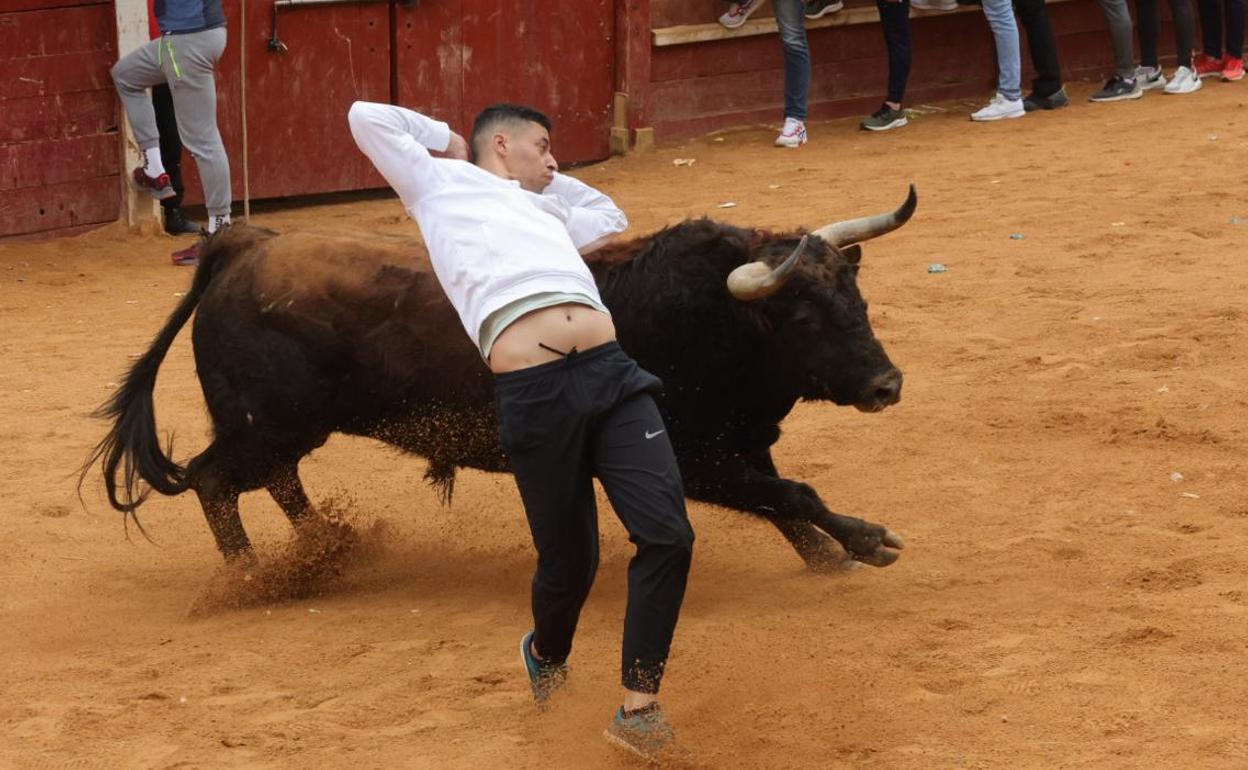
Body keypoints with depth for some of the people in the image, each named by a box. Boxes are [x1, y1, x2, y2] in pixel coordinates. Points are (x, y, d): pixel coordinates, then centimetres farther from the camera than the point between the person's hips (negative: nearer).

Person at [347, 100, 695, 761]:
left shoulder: (546, 209, 36)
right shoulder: (441, 183, 22)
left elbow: (609, 216, 55)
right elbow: (366, 117, 21)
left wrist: (543, 177, 46)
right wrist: (444, 137, 33)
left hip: (612, 372, 5)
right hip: (533, 391, -5)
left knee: (668, 533, -11)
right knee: (569, 560, 1)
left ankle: (639, 708, -2)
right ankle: (547, 654, 36)